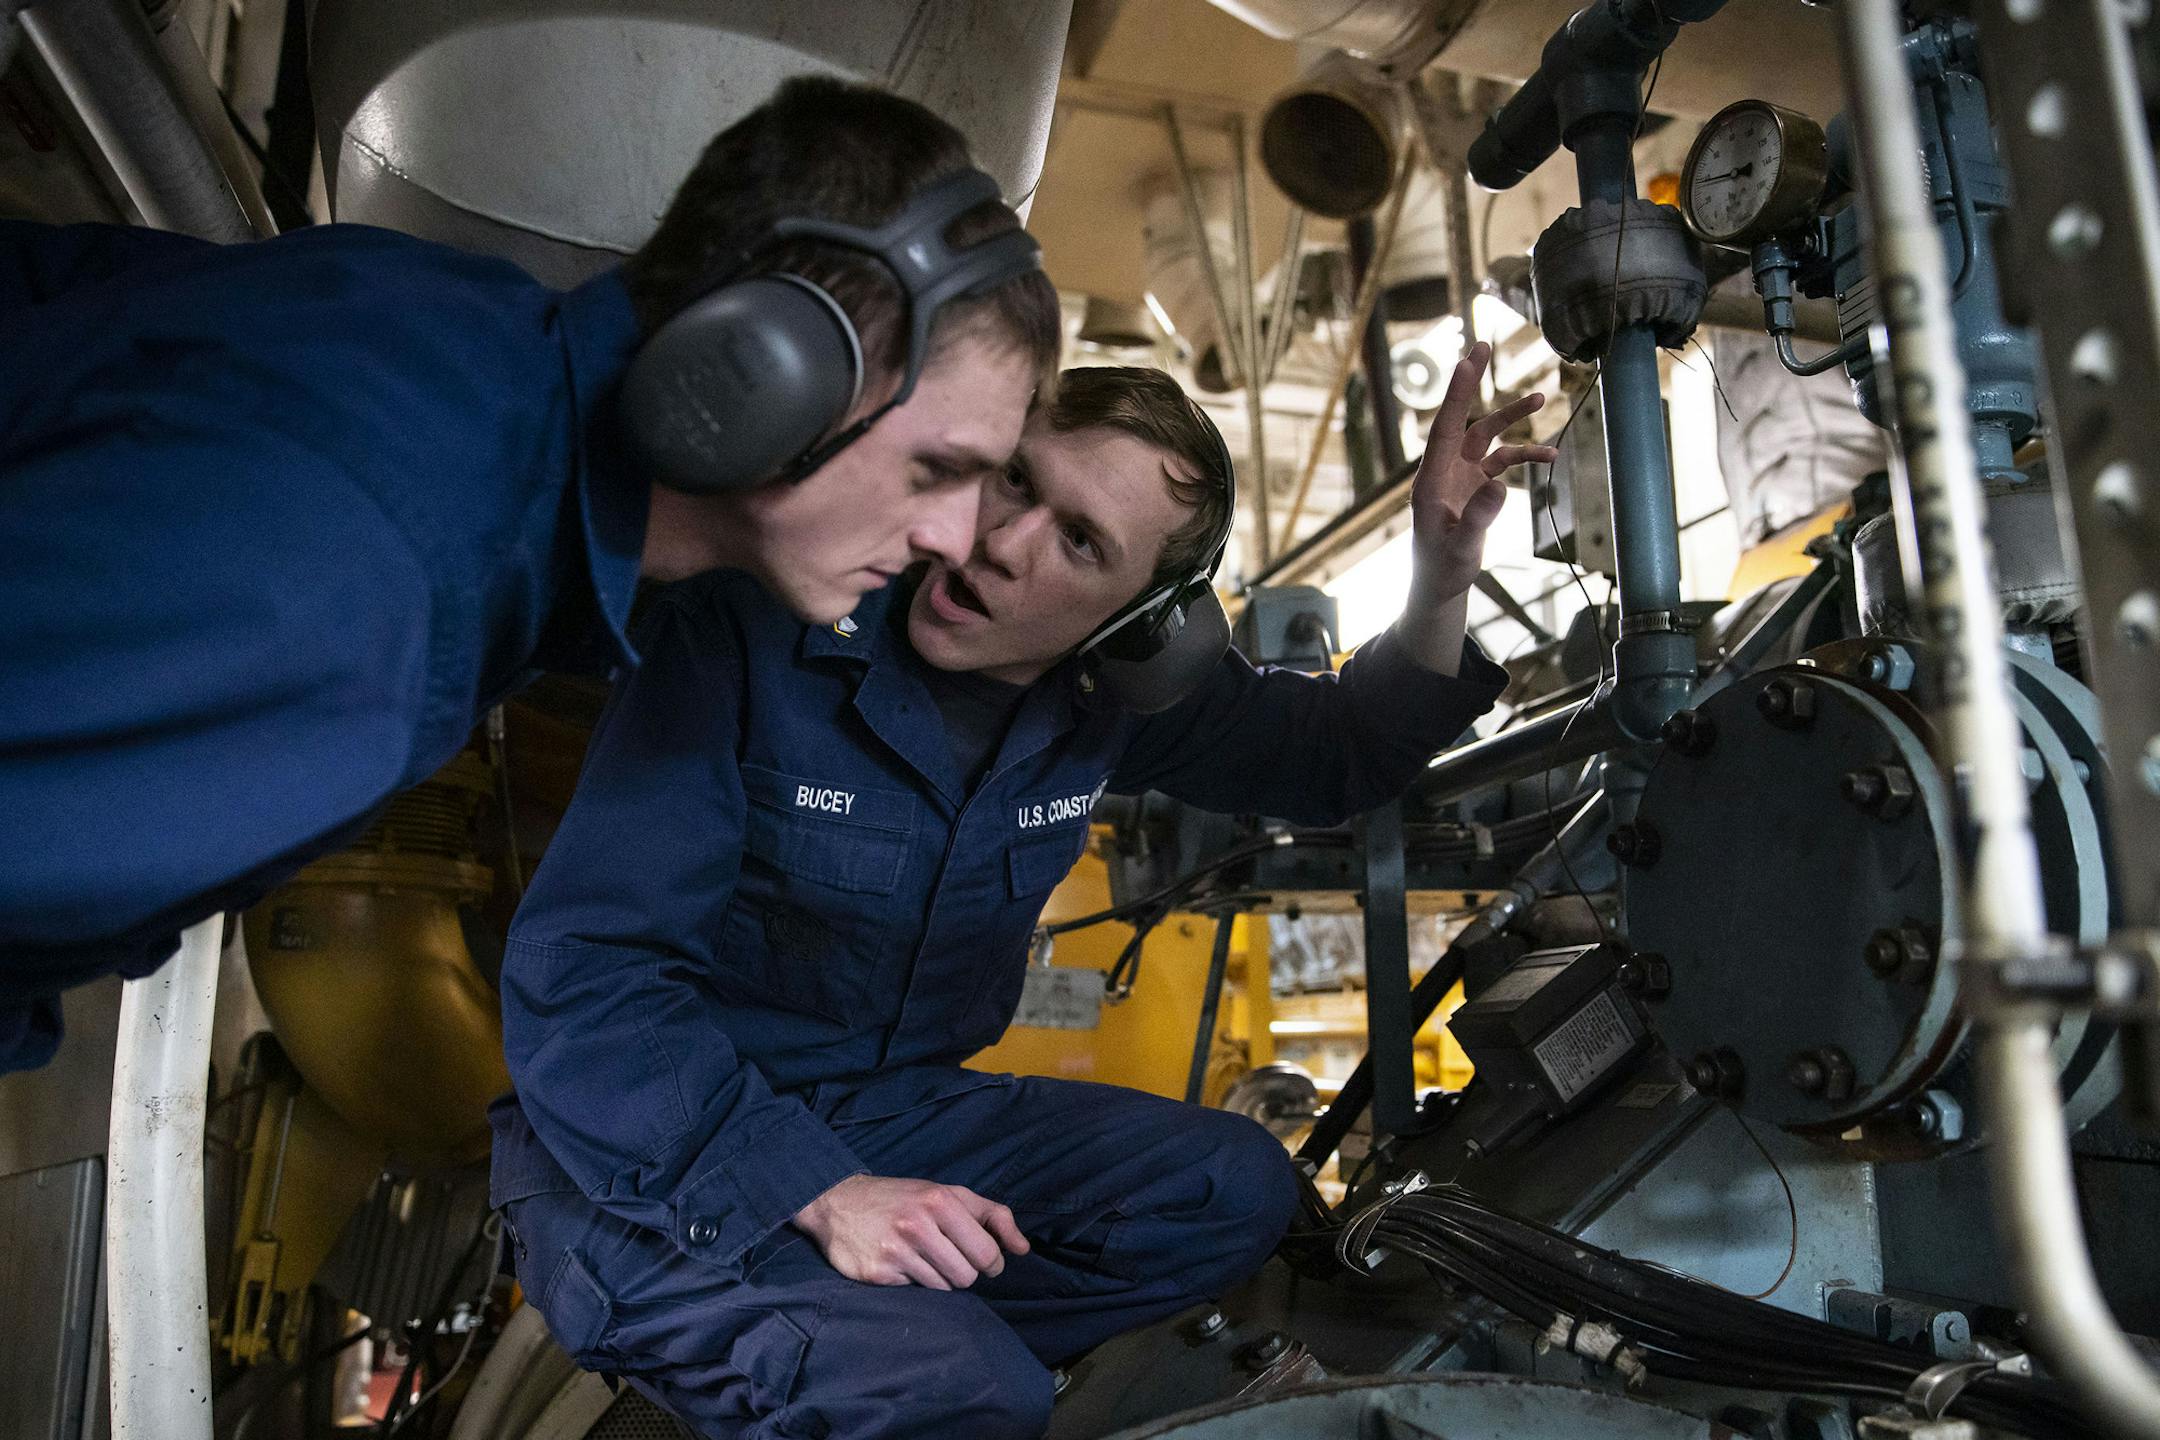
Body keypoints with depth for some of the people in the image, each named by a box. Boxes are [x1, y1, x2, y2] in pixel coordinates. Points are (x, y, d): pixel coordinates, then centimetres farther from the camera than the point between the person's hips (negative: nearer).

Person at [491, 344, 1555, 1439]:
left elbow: (1328, 759, 10)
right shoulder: (757, 623, -21)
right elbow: (580, 972, -22)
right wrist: (819, 1195, -31)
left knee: (1236, 1189, -8)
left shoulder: (1111, 686, -4)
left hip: (890, 1114, 6)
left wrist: (1441, 586, -9)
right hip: (652, 1158, -6)